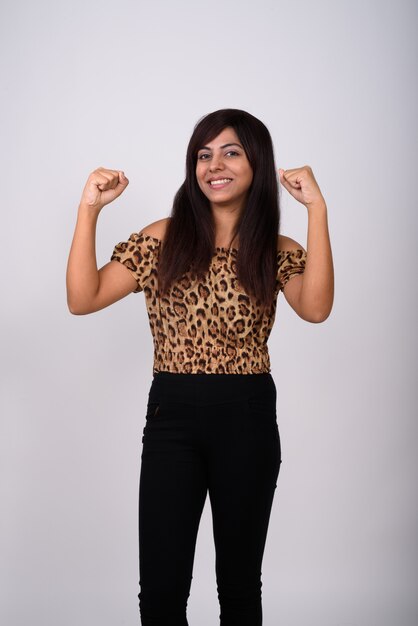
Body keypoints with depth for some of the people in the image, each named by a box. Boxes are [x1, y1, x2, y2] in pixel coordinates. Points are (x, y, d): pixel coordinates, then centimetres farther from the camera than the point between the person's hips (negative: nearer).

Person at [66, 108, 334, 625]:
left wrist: (317, 209, -19)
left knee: (240, 582, 14)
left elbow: (316, 308, -18)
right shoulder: (163, 239, 4)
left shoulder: (278, 252, 3)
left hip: (248, 419, 0)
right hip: (171, 416, 0)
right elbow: (82, 299, -3)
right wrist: (89, 210, -10)